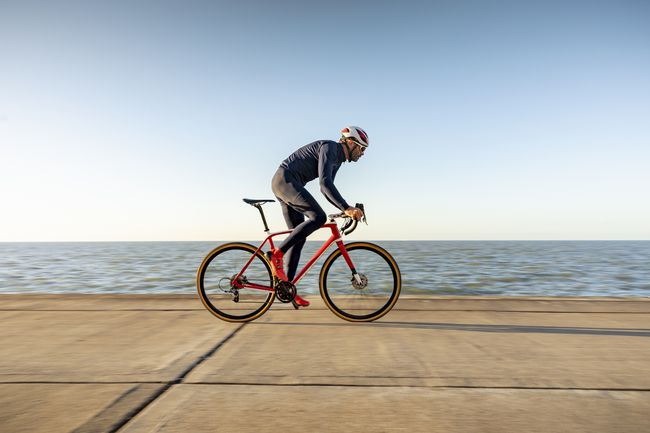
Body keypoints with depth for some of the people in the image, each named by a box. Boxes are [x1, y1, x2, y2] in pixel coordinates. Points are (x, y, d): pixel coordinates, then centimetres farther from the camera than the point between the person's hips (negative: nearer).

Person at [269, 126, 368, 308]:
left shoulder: (338, 160, 18)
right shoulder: (329, 147, -12)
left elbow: (327, 188, 23)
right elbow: (325, 182, -26)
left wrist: (348, 209, 13)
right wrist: (346, 208, -32)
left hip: (284, 184, 10)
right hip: (285, 179, -10)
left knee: (299, 236, 6)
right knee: (318, 217, -24)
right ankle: (277, 253, -19)